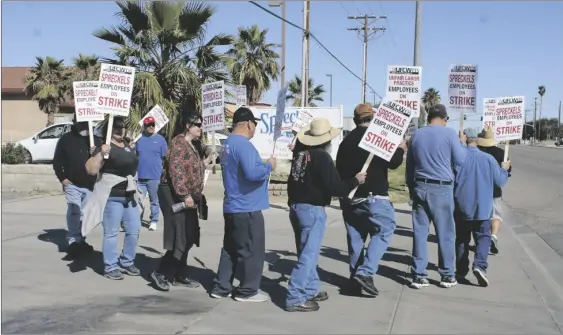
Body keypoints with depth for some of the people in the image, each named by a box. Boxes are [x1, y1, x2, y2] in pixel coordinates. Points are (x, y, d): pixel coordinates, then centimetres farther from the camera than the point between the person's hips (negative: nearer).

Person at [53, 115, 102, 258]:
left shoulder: (96, 140, 8)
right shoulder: (66, 139, 0)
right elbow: (57, 161, 2)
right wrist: (62, 178, -6)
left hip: (90, 185, 3)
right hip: (72, 184, -3)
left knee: (84, 214, 10)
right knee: (74, 212, -14)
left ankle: (80, 240, 21)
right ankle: (73, 241, -15)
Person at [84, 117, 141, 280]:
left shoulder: (126, 145, 13)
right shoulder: (104, 147, -10)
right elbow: (91, 170, -20)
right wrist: (100, 154, -30)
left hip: (129, 196, 8)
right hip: (112, 196, -8)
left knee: (134, 230, 10)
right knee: (111, 233, -2)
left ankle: (127, 262, 24)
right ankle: (110, 267, 7)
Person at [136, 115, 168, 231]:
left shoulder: (160, 139, 1)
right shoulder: (139, 139, 8)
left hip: (155, 176, -2)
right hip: (140, 176, 2)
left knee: (154, 201, 8)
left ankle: (154, 221, 19)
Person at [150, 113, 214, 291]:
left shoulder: (195, 145, 15)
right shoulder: (179, 143, -14)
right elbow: (175, 171, -23)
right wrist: (185, 195, -26)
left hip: (188, 196, 9)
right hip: (175, 195, -9)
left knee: (187, 238, 10)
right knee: (180, 237, -10)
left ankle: (180, 276, 19)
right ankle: (161, 273, 0)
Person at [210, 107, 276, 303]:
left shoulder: (228, 144, 14)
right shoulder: (243, 145, -19)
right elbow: (252, 173, -31)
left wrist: (264, 166, 11)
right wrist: (269, 166, -13)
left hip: (232, 206, 10)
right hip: (247, 208, -10)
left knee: (231, 249, 15)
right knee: (251, 250, 1)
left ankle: (221, 287, 21)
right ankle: (247, 291, 10)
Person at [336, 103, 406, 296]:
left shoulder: (346, 140, 13)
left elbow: (339, 168, 15)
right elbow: (393, 163, -9)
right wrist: (401, 149, 9)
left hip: (349, 197, 6)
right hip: (373, 197, -6)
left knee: (355, 237, 11)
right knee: (384, 231, 2)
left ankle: (355, 278, 15)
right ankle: (365, 273, -10)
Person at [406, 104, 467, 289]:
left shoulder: (416, 135, 9)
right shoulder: (449, 133, -5)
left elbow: (409, 165, 14)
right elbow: (460, 160, -1)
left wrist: (411, 188, 22)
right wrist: (462, 143, 16)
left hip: (420, 187, 4)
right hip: (442, 188, -4)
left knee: (420, 232, 4)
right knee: (445, 233, 6)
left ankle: (418, 275, 5)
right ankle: (447, 275, 12)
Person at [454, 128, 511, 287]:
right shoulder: (488, 158, -6)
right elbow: (500, 181, 0)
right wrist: (504, 169, 19)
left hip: (462, 208, 1)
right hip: (482, 208, 0)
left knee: (462, 239, 13)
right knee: (483, 237, 7)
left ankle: (461, 271, 16)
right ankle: (479, 265, -14)